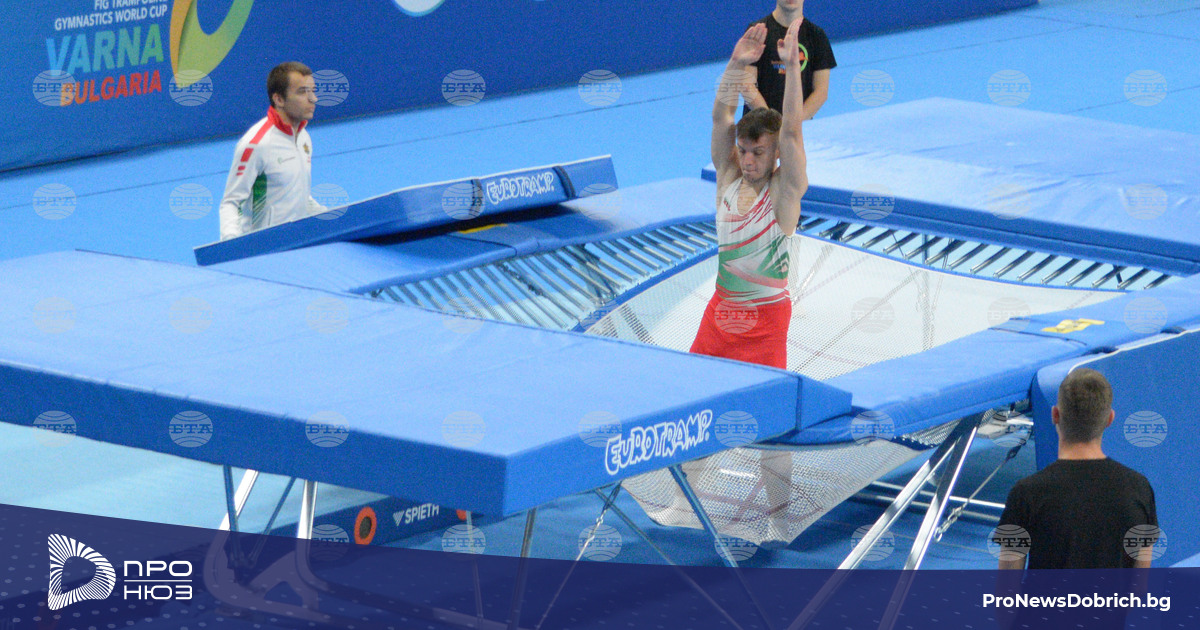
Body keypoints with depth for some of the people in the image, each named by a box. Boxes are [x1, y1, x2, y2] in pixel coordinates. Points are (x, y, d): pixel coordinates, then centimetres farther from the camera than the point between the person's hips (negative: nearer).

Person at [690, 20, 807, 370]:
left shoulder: (784, 191, -8)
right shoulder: (728, 179, 3)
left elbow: (791, 132, -20)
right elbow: (721, 117, -3)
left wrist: (792, 66, -26)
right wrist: (736, 65, -13)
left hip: (766, 313, -5)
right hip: (722, 306, 5)